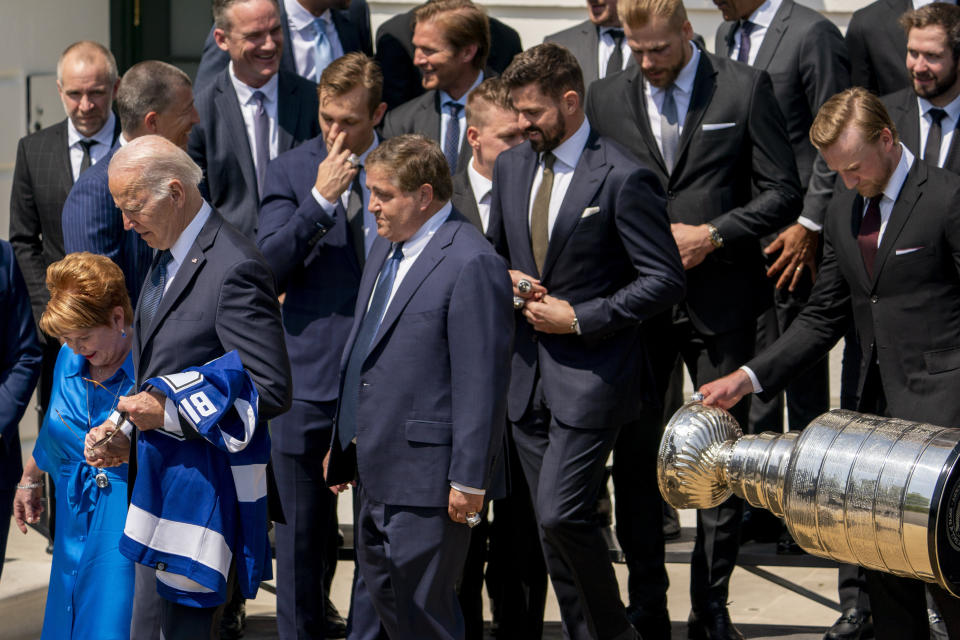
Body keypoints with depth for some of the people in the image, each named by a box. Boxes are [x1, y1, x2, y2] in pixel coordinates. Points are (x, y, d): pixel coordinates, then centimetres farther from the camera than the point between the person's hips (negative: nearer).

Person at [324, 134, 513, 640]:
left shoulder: (472, 264, -17)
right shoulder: (384, 250, 13)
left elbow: (481, 381, -19)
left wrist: (469, 479, -19)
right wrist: (342, 443, 21)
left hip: (427, 479, -9)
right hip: (376, 472, 9)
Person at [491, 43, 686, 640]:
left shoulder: (624, 179, -12)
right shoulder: (512, 167, 10)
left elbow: (665, 281, -12)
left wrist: (579, 317, -15)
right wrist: (508, 282, 0)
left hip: (591, 373, -7)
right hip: (530, 369, 7)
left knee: (562, 516, -15)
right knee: (554, 528, 9)